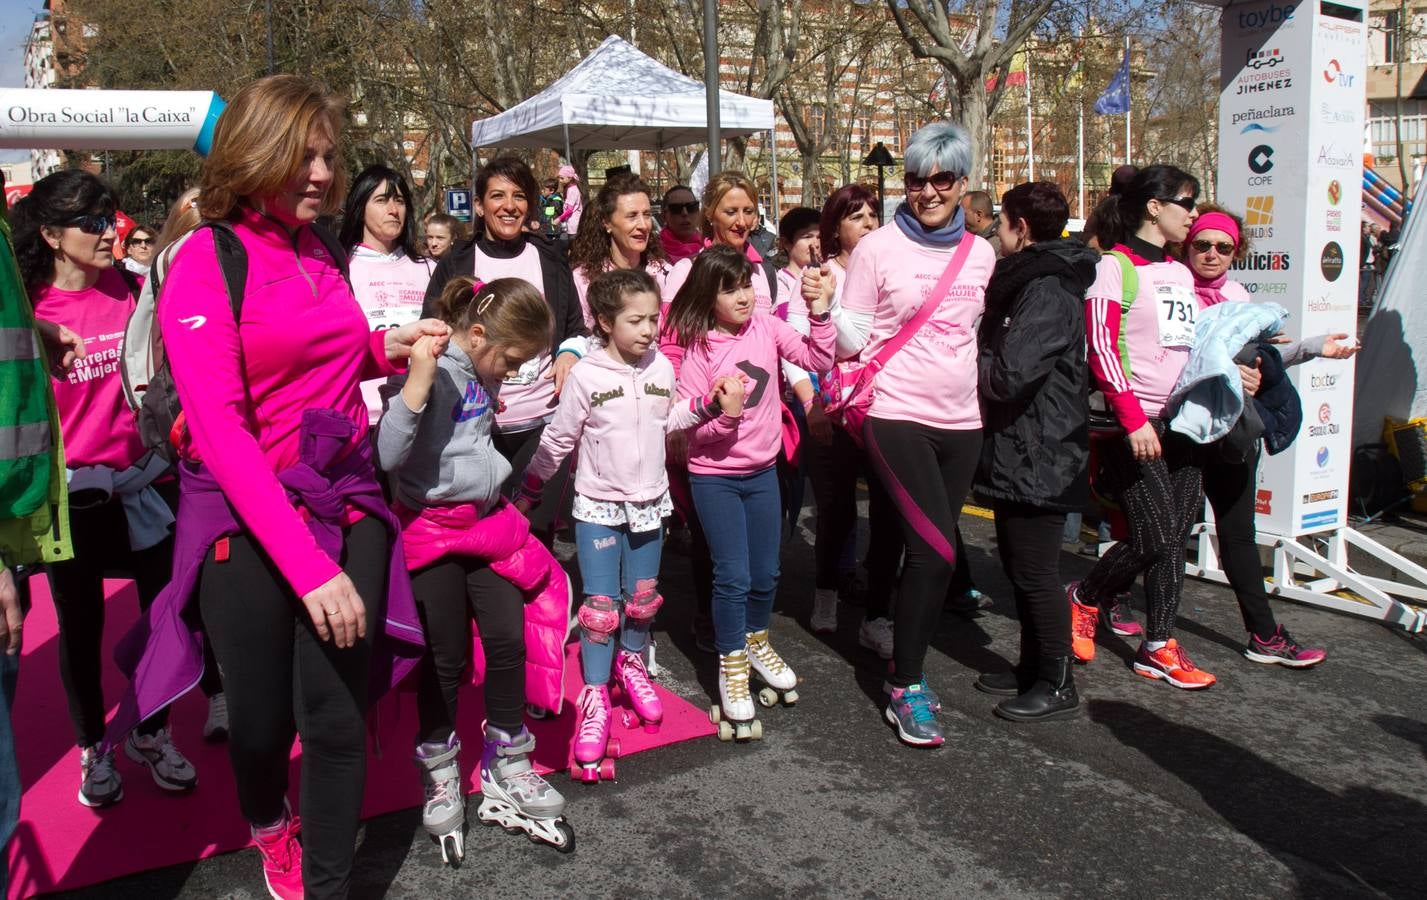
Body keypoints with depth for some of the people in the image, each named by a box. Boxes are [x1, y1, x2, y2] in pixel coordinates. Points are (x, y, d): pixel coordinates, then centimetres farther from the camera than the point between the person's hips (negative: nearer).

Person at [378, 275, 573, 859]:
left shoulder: (482, 371, 6)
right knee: (446, 658, 3)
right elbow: (388, 455, -29)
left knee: (509, 640, 7)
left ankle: (506, 772, 24)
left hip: (486, 520, 7)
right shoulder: (433, 367, -17)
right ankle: (439, 779, 25)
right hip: (432, 530, -7)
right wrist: (418, 379, -36)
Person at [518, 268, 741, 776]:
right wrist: (529, 490, 3)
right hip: (598, 508, -4)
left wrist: (713, 404, 2)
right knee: (600, 605, -3)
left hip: (649, 504, 4)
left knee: (642, 597, 14)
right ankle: (595, 696, 10)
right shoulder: (587, 375, -14)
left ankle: (631, 663, 38)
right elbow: (558, 439, -4)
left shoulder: (661, 368, -1)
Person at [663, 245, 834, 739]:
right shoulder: (697, 349, -13)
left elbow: (819, 359, -8)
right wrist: (722, 414, -31)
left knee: (766, 572, 13)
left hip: (762, 470, 4)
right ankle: (731, 667, 15)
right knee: (733, 576, -4)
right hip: (714, 478, -4)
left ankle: (756, 642, 40)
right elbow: (690, 426, -13)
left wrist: (819, 312, -19)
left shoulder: (766, 328, -2)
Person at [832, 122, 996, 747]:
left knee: (932, 549, 10)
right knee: (935, 548, -13)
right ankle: (906, 691, 2)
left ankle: (905, 670, 28)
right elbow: (852, 340, -3)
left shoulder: (980, 254, 10)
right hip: (898, 416, -5)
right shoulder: (877, 248, -4)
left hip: (960, 420, 5)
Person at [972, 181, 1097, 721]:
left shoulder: (1048, 292, -19)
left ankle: (1057, 686, 13)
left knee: (1036, 575, 0)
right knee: (1019, 567, 18)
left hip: (1038, 458, -10)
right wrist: (977, 363, 0)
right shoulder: (1029, 282, 15)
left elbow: (1009, 375, -27)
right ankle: (1033, 667, 31)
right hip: (1017, 453, 10)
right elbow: (996, 354, 19)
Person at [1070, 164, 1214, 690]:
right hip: (1136, 423, -7)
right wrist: (1133, 419, -20)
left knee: (1175, 539, 5)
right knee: (1154, 538, -9)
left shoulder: (1181, 274, 18)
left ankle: (1158, 647, 13)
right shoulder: (1116, 266, -6)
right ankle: (1083, 597, 16)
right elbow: (1101, 351, -14)